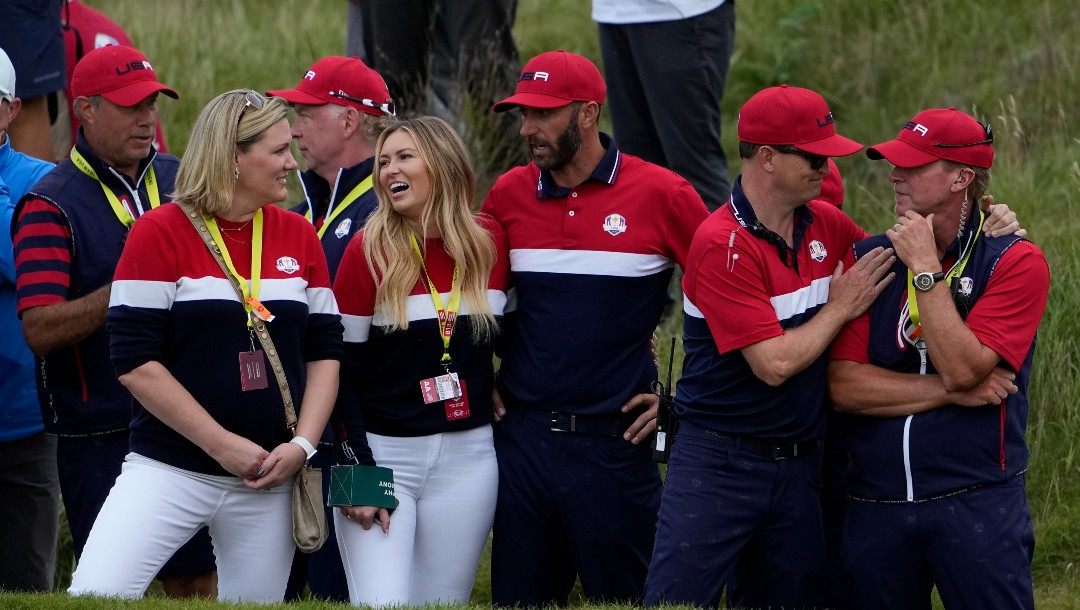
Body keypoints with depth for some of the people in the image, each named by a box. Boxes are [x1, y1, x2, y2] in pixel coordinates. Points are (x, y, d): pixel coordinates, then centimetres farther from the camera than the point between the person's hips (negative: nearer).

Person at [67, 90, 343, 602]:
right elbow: (135, 362, -10)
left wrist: (303, 444, -3)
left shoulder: (299, 237, 9)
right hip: (168, 472, -4)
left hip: (267, 482, 4)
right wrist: (222, 444, -13)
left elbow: (324, 351, 13)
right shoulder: (160, 233, -6)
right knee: (93, 597, -19)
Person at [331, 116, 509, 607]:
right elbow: (341, 371, -5)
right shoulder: (369, 251, -6)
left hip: (467, 459, 3)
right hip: (382, 453, -3)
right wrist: (358, 472, -10)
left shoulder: (488, 241, 2)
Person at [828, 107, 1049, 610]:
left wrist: (925, 268, -13)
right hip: (875, 506, 3)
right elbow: (844, 387, -5)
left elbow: (963, 368, -16)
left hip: (976, 502, -3)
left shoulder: (1014, 262, -3)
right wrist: (951, 391, -10)